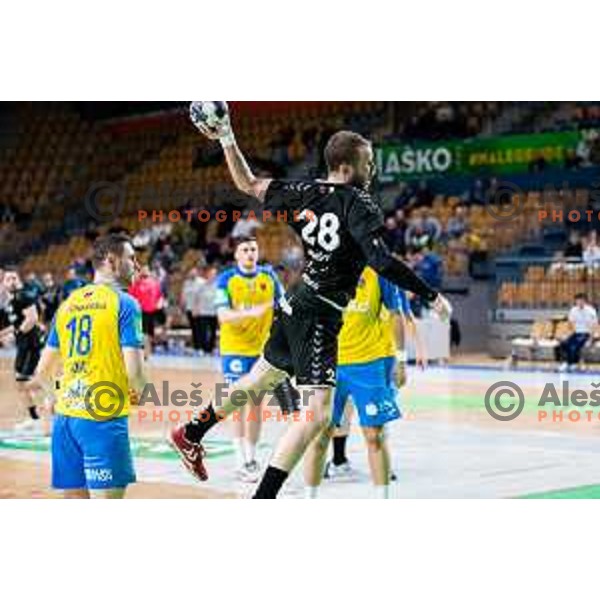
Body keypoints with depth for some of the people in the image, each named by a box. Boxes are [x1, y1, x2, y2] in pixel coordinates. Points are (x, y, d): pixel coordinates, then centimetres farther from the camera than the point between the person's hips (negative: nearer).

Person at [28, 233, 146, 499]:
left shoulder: (68, 303, 13)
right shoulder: (124, 303, -6)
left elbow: (43, 371, 17)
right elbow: (134, 370, -13)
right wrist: (141, 390, 8)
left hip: (65, 415, 7)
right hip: (104, 417, -6)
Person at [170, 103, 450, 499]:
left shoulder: (306, 193, 5)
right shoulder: (359, 205, -16)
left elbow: (249, 184, 13)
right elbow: (382, 261, -25)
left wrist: (227, 139, 21)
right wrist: (431, 295, -18)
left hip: (295, 305, 9)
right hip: (319, 317, -9)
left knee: (260, 379, 29)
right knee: (316, 415, -11)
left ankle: (191, 435, 45)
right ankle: (262, 499, -14)